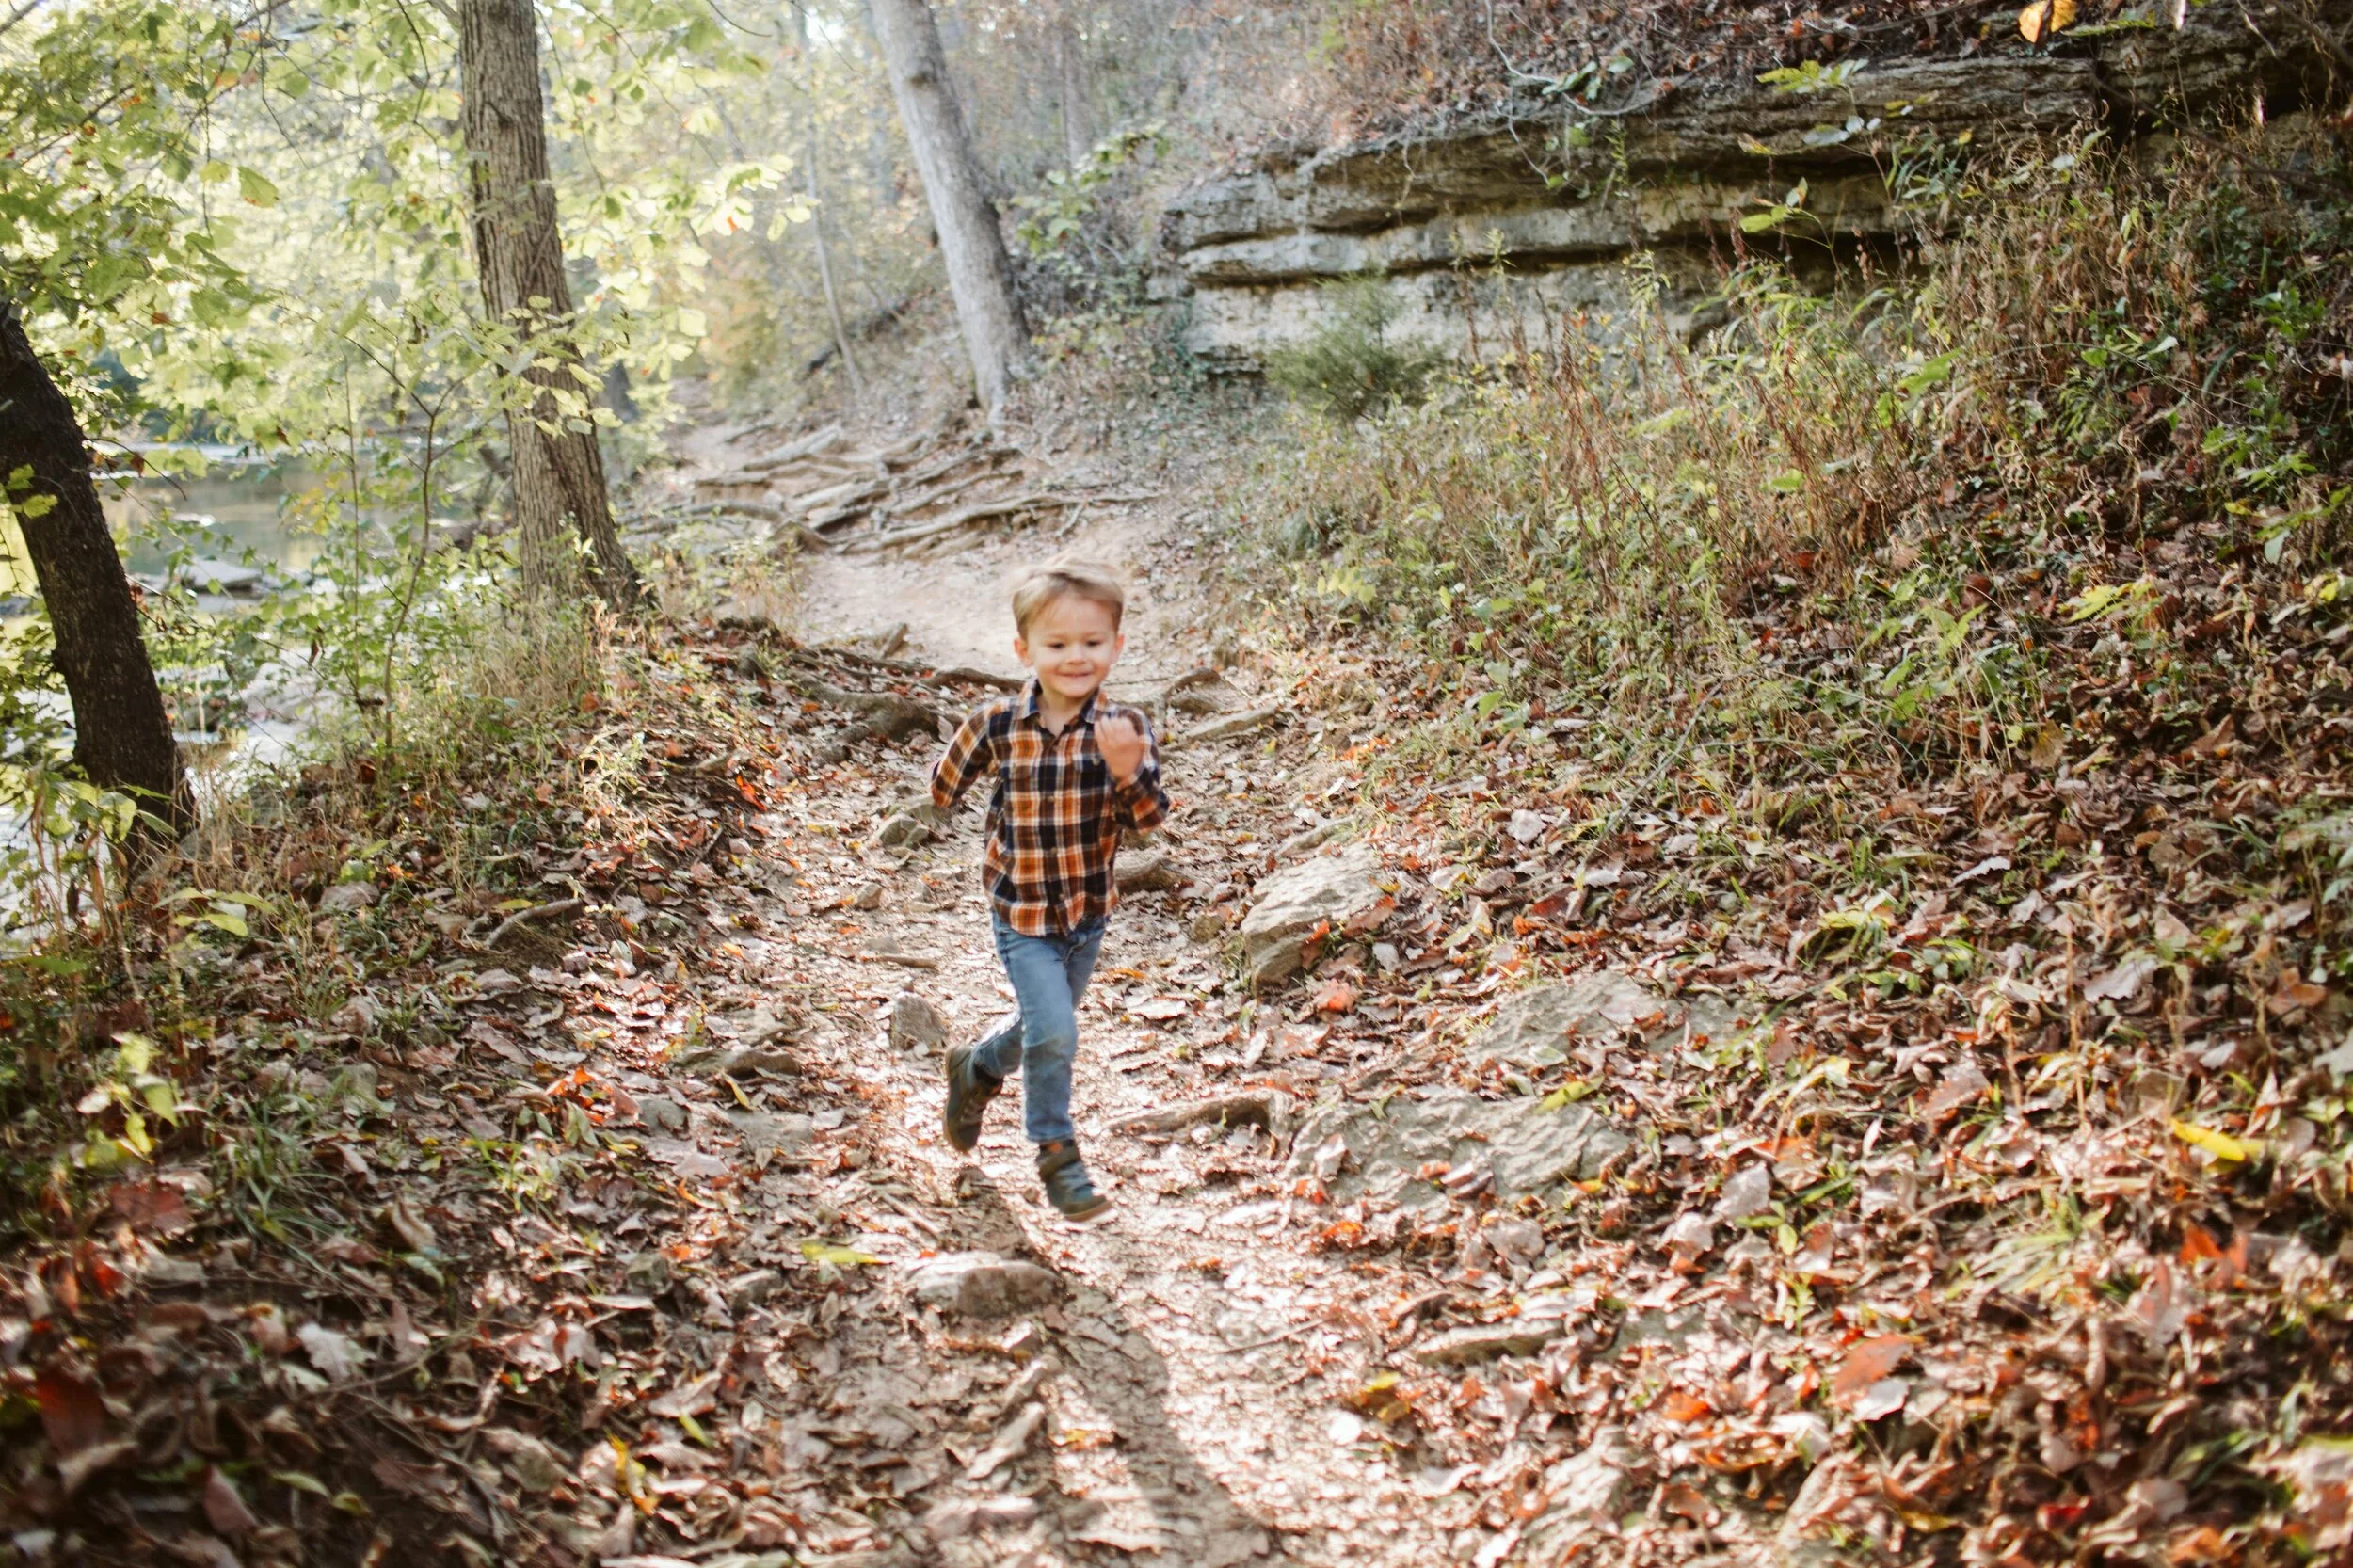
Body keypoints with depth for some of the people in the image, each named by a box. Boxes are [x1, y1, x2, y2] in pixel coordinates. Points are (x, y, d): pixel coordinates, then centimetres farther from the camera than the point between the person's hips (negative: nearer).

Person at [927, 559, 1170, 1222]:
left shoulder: (1125, 729, -14)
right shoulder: (997, 723, -14)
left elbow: (1150, 817, -24)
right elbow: (944, 787, 2)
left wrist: (1128, 771, -39)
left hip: (1089, 910, 3)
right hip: (1022, 911, -3)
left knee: (1047, 1027, 22)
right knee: (1054, 1032, -12)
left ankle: (976, 1070, 53)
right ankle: (1056, 1153, 11)